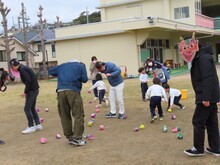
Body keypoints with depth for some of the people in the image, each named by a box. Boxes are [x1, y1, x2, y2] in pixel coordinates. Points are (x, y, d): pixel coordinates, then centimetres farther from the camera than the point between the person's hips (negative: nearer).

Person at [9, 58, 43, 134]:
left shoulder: (22, 69, -13)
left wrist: (25, 92, -16)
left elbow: (28, 81, -23)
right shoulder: (25, 68, 16)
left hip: (32, 91, -10)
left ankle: (31, 127, 2)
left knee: (27, 109, -3)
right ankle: (38, 125, 19)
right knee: (32, 108, 16)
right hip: (35, 90, 10)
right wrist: (26, 92, 12)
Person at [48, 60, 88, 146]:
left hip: (61, 91, 4)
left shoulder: (62, 66, 28)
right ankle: (77, 138, -6)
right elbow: (84, 79, 7)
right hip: (73, 91, -4)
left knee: (64, 116, 11)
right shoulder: (80, 66, 17)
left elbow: (50, 71, 34)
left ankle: (69, 137, 17)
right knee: (78, 115, 0)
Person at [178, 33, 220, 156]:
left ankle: (198, 149, 11)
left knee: (198, 122, 0)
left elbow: (208, 78, -24)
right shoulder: (199, 58, 15)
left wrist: (205, 98, -25)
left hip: (206, 97, -10)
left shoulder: (203, 58, -16)